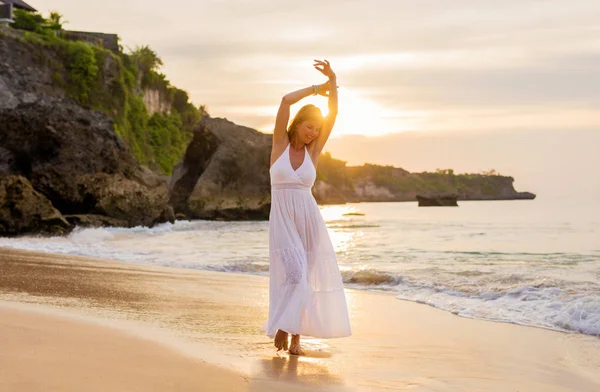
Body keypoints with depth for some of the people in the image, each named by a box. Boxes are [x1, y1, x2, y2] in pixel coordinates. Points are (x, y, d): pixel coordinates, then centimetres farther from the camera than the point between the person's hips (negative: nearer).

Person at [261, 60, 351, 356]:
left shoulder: (312, 151, 7)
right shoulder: (280, 143, 1)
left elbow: (333, 115, -3)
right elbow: (286, 100, -10)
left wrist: (333, 82, -12)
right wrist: (316, 89, 1)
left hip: (309, 220, 3)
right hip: (283, 221, -3)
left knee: (306, 278, 2)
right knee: (294, 274, -14)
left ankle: (296, 335, 12)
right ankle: (281, 326, 5)